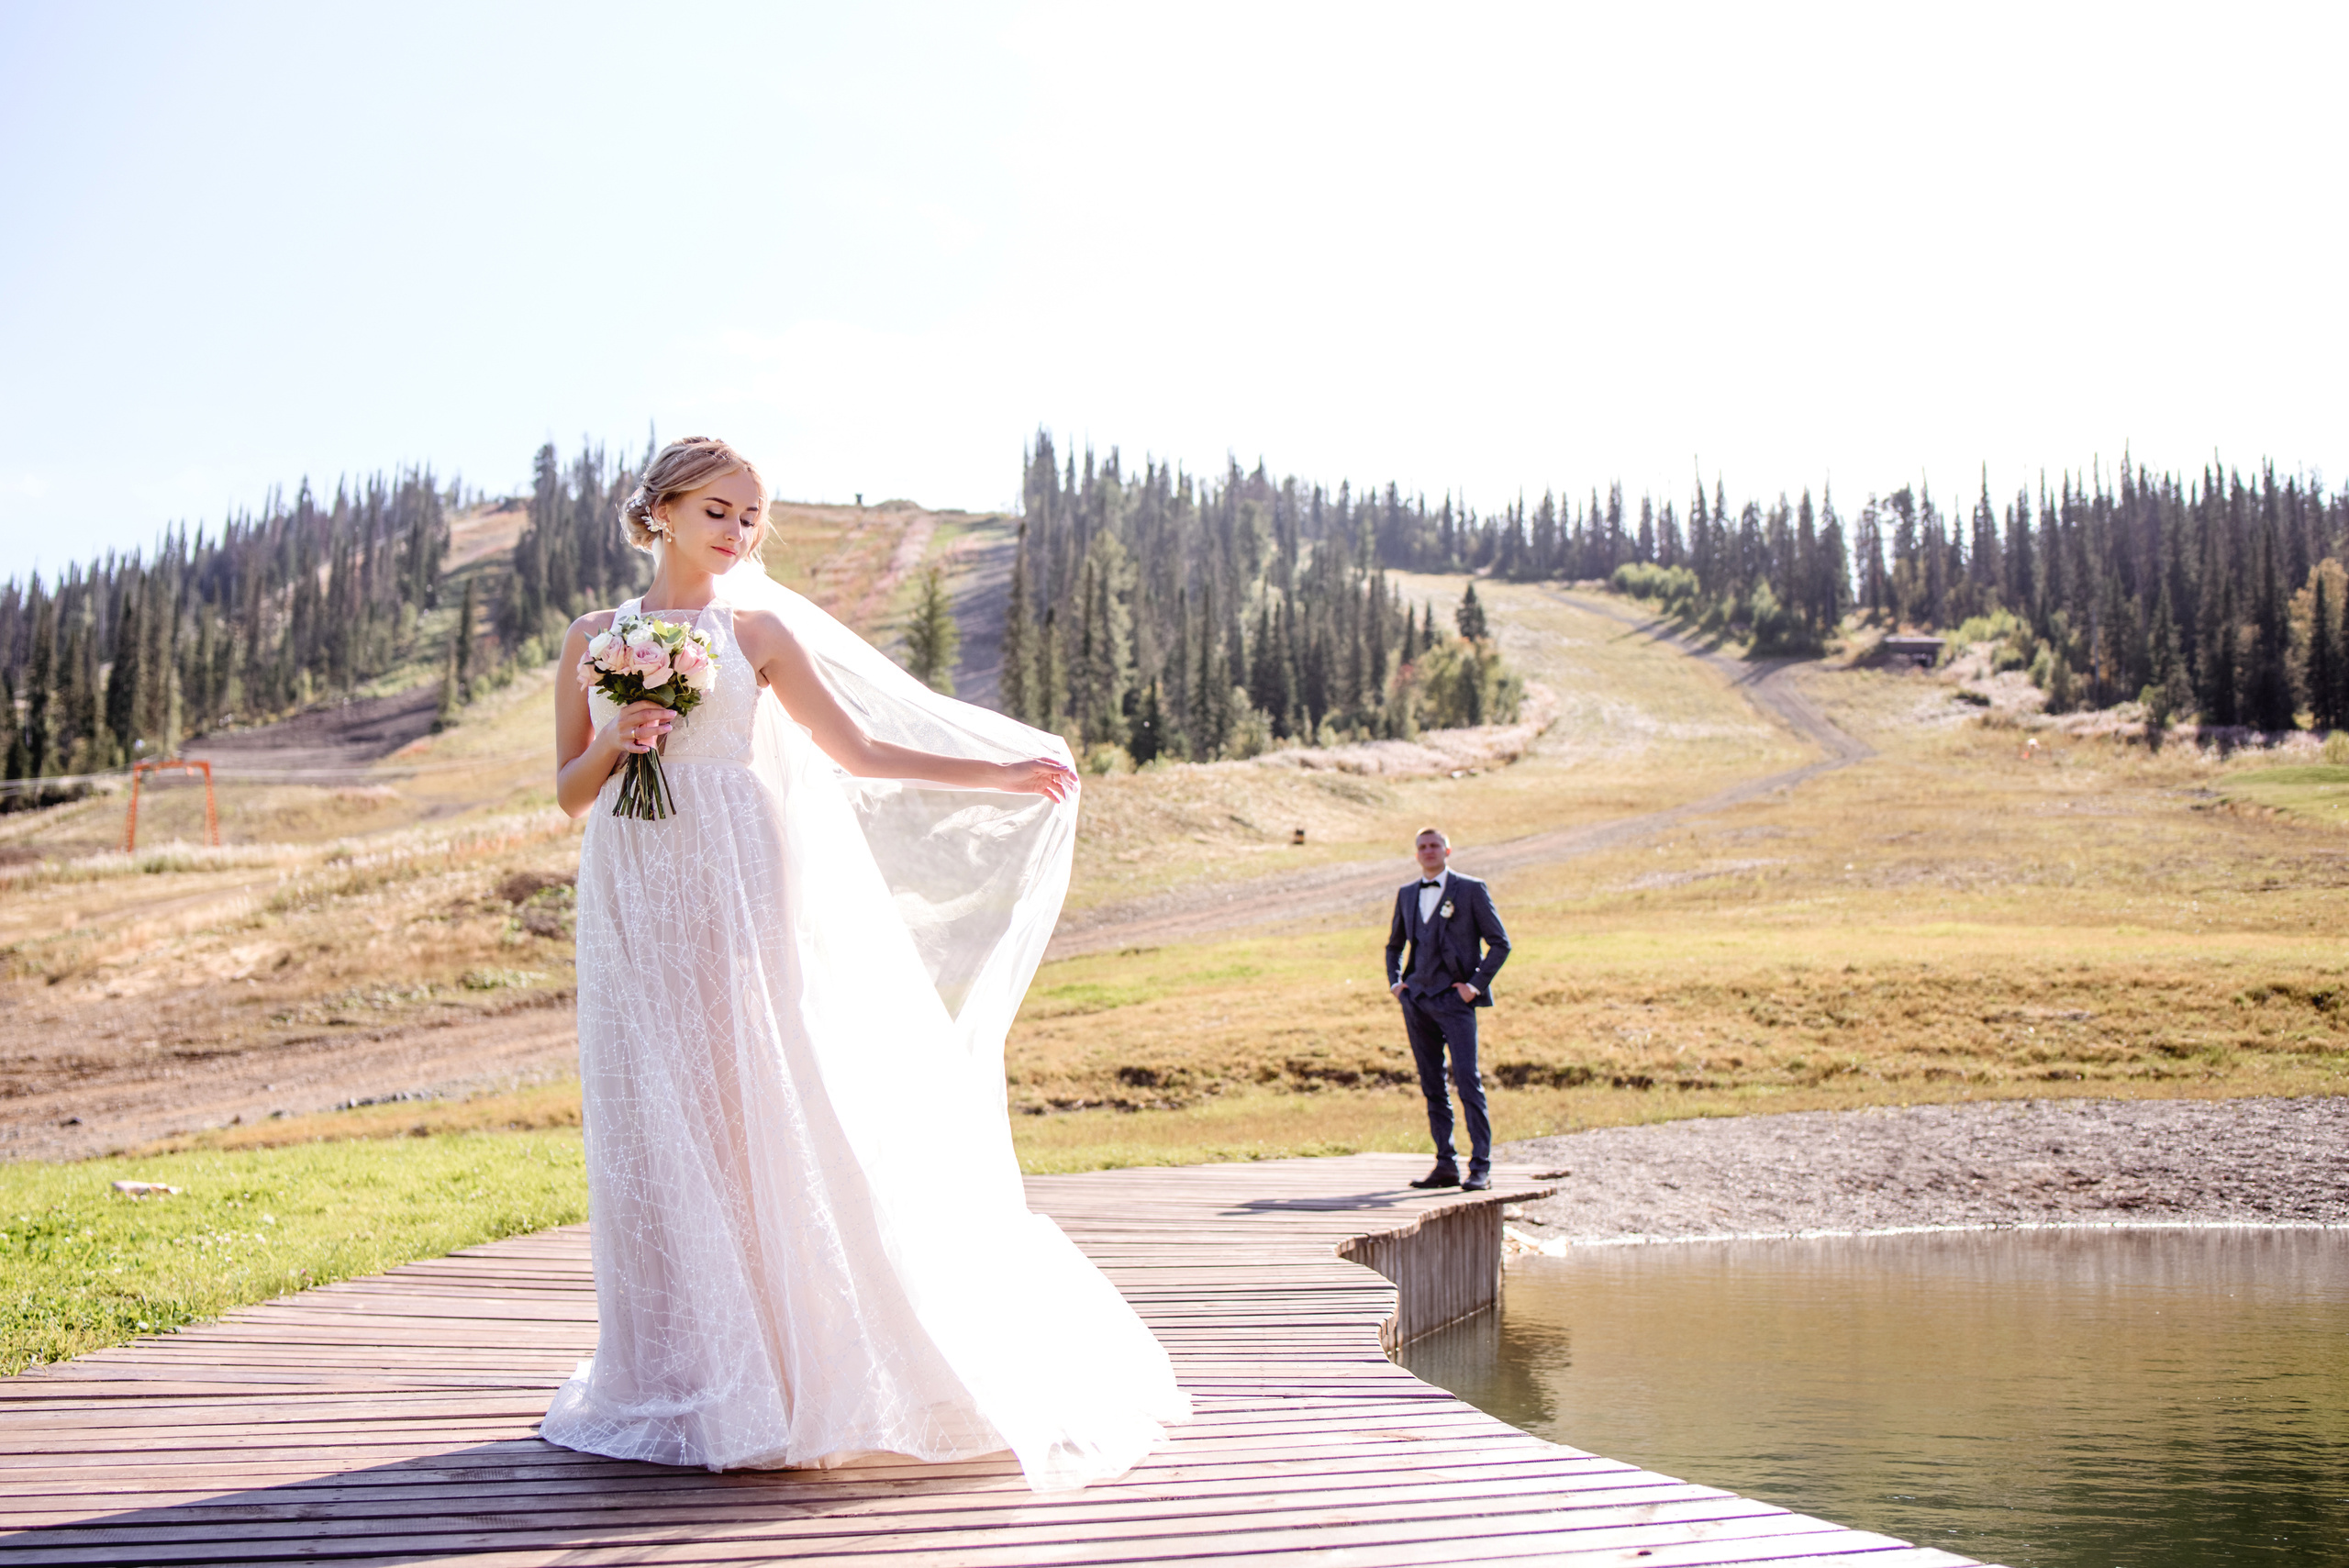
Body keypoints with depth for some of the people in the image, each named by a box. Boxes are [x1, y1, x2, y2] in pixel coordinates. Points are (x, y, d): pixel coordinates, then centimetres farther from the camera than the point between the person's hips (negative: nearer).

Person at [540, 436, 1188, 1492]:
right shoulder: (592, 637, 12)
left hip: (738, 893, -2)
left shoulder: (757, 630, 6)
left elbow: (858, 750, 5)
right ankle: (683, 1375, 9)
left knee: (757, 1114, -6)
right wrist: (614, 743, -8)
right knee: (655, 1135, 1)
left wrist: (998, 774, 0)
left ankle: (786, 1370, 1)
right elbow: (569, 792, 13)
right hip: (635, 903, 2)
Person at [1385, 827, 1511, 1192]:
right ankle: (1446, 1164, 10)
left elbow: (1500, 943, 1)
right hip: (1417, 999, 5)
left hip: (1454, 999, -5)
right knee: (1432, 1085, 5)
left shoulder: (1471, 890, 1)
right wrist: (1395, 982, 13)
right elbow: (1395, 945, 29)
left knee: (1467, 1079, -12)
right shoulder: (1406, 894, 16)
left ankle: (1481, 1167, -10)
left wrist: (1477, 985, -8)